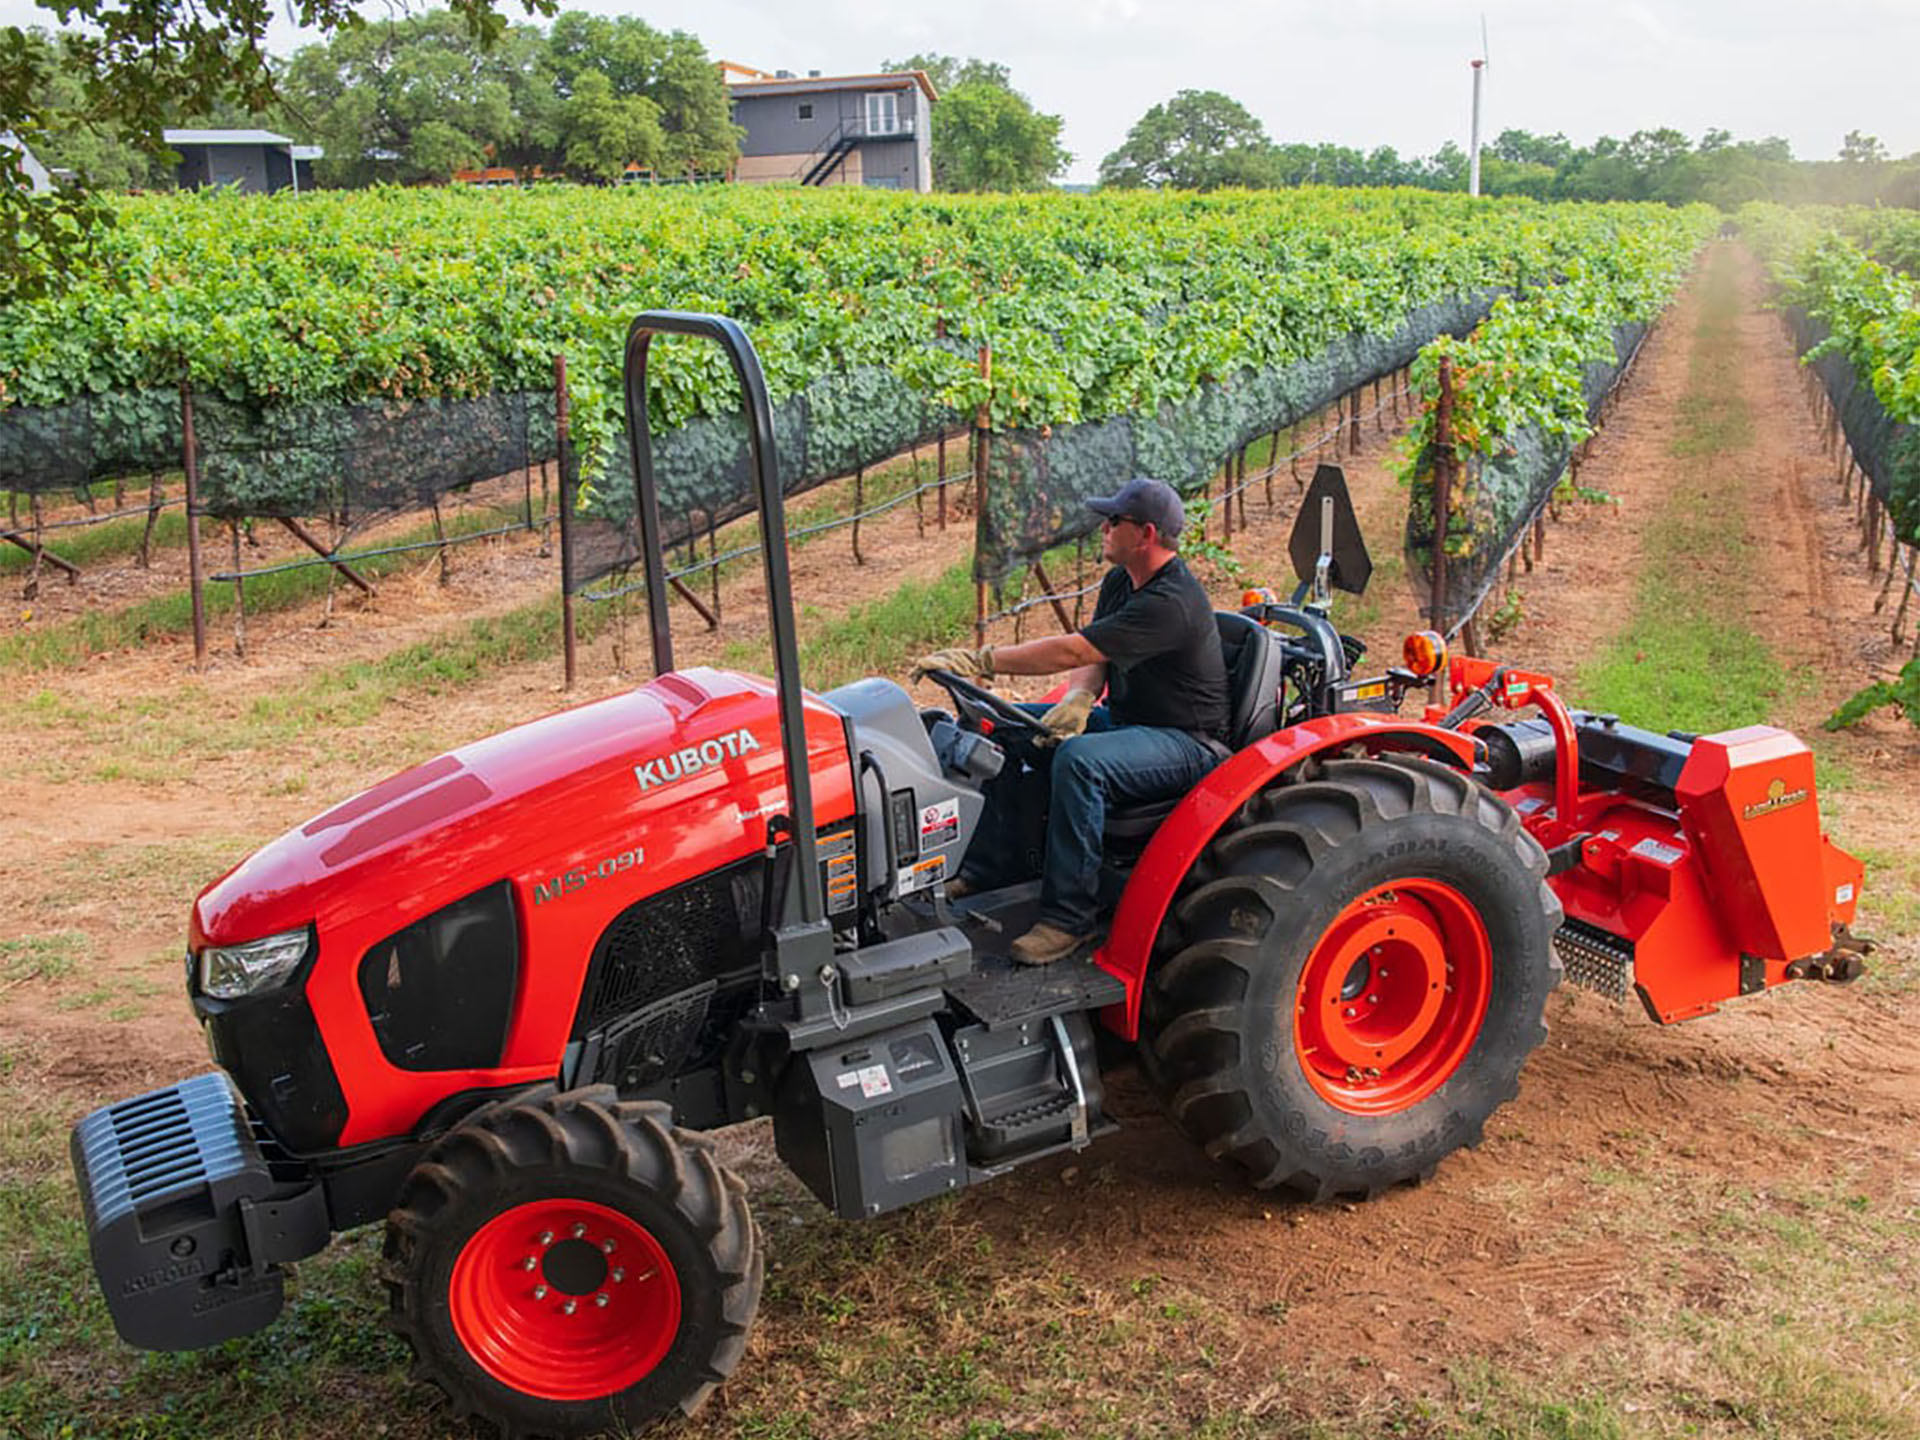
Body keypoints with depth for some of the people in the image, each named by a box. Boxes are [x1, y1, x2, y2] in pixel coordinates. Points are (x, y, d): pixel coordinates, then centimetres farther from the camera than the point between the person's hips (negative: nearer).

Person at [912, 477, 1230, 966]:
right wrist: (1078, 699, -18)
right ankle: (984, 872, 6)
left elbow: (1072, 651, -30)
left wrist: (978, 660, -29)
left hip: (1185, 742, -10)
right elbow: (1090, 654, 6)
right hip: (1125, 720, 10)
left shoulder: (1171, 603, -26)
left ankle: (1070, 916, -28)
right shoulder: (1121, 581, 6)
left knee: (1079, 759, -37)